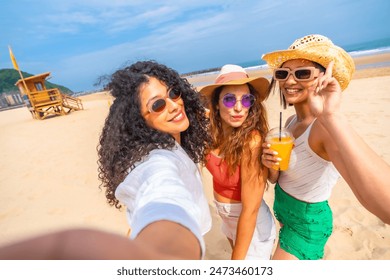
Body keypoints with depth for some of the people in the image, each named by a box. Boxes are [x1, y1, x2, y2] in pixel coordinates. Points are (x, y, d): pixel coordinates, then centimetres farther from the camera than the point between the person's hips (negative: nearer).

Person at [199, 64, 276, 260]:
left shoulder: (252, 140, -32)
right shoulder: (214, 132, -12)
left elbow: (250, 210, -27)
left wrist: (236, 259, -19)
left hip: (251, 225, -6)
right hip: (227, 216, 6)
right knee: (237, 251, 34)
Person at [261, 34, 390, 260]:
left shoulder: (326, 127, -29)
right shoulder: (291, 122, -5)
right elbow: (277, 179, 1)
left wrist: (331, 116, -49)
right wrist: (271, 165, -23)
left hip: (306, 224, -7)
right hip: (283, 209, 8)